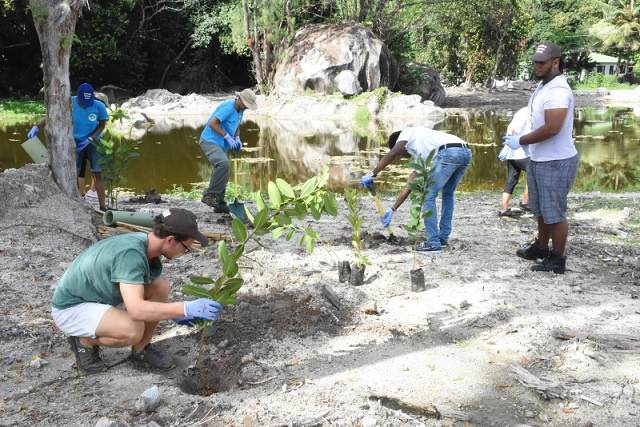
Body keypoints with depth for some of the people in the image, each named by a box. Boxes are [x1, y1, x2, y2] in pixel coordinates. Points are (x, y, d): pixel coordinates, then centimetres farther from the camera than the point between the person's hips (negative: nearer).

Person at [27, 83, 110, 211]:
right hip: (75, 140, 0)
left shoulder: (99, 106, -20)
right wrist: (37, 127, -24)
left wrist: (89, 139, -18)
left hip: (93, 141, 0)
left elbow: (102, 125, -7)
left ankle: (103, 207, 4)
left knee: (97, 175, -2)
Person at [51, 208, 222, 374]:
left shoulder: (147, 243, -6)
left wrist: (174, 313, 11)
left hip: (103, 298, 9)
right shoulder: (131, 253, -33)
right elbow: (136, 310, -43)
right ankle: (85, 341, -1)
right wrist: (187, 308, -42)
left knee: (161, 284, -7)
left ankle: (141, 349, 7)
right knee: (133, 330, -32)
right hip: (71, 307, -8)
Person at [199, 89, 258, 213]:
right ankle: (209, 195, -26)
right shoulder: (228, 107, -17)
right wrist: (228, 137, -21)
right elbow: (212, 123, -22)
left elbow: (237, 127, 26)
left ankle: (219, 204, 16)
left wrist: (237, 139, 6)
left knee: (224, 176, 8)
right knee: (224, 163, -32)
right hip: (210, 141, -10)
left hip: (220, 145, 10)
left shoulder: (240, 111, 12)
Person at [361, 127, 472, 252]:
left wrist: (372, 174, 6)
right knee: (447, 194, 27)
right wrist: (392, 210, 39)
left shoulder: (407, 132, 20)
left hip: (449, 152, -9)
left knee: (428, 196, 2)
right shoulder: (420, 155, 38)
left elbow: (392, 154, 1)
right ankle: (443, 238, 30)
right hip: (466, 152, 9)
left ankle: (433, 243, 5)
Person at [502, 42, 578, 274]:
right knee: (541, 209, 21)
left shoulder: (558, 90, -20)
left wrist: (521, 141, -18)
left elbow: (552, 128, -28)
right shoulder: (543, 86, 11)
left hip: (556, 162, -10)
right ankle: (541, 248, 36)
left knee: (554, 212, 0)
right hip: (538, 159, 10)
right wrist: (522, 139, 6)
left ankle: (557, 260, 11)